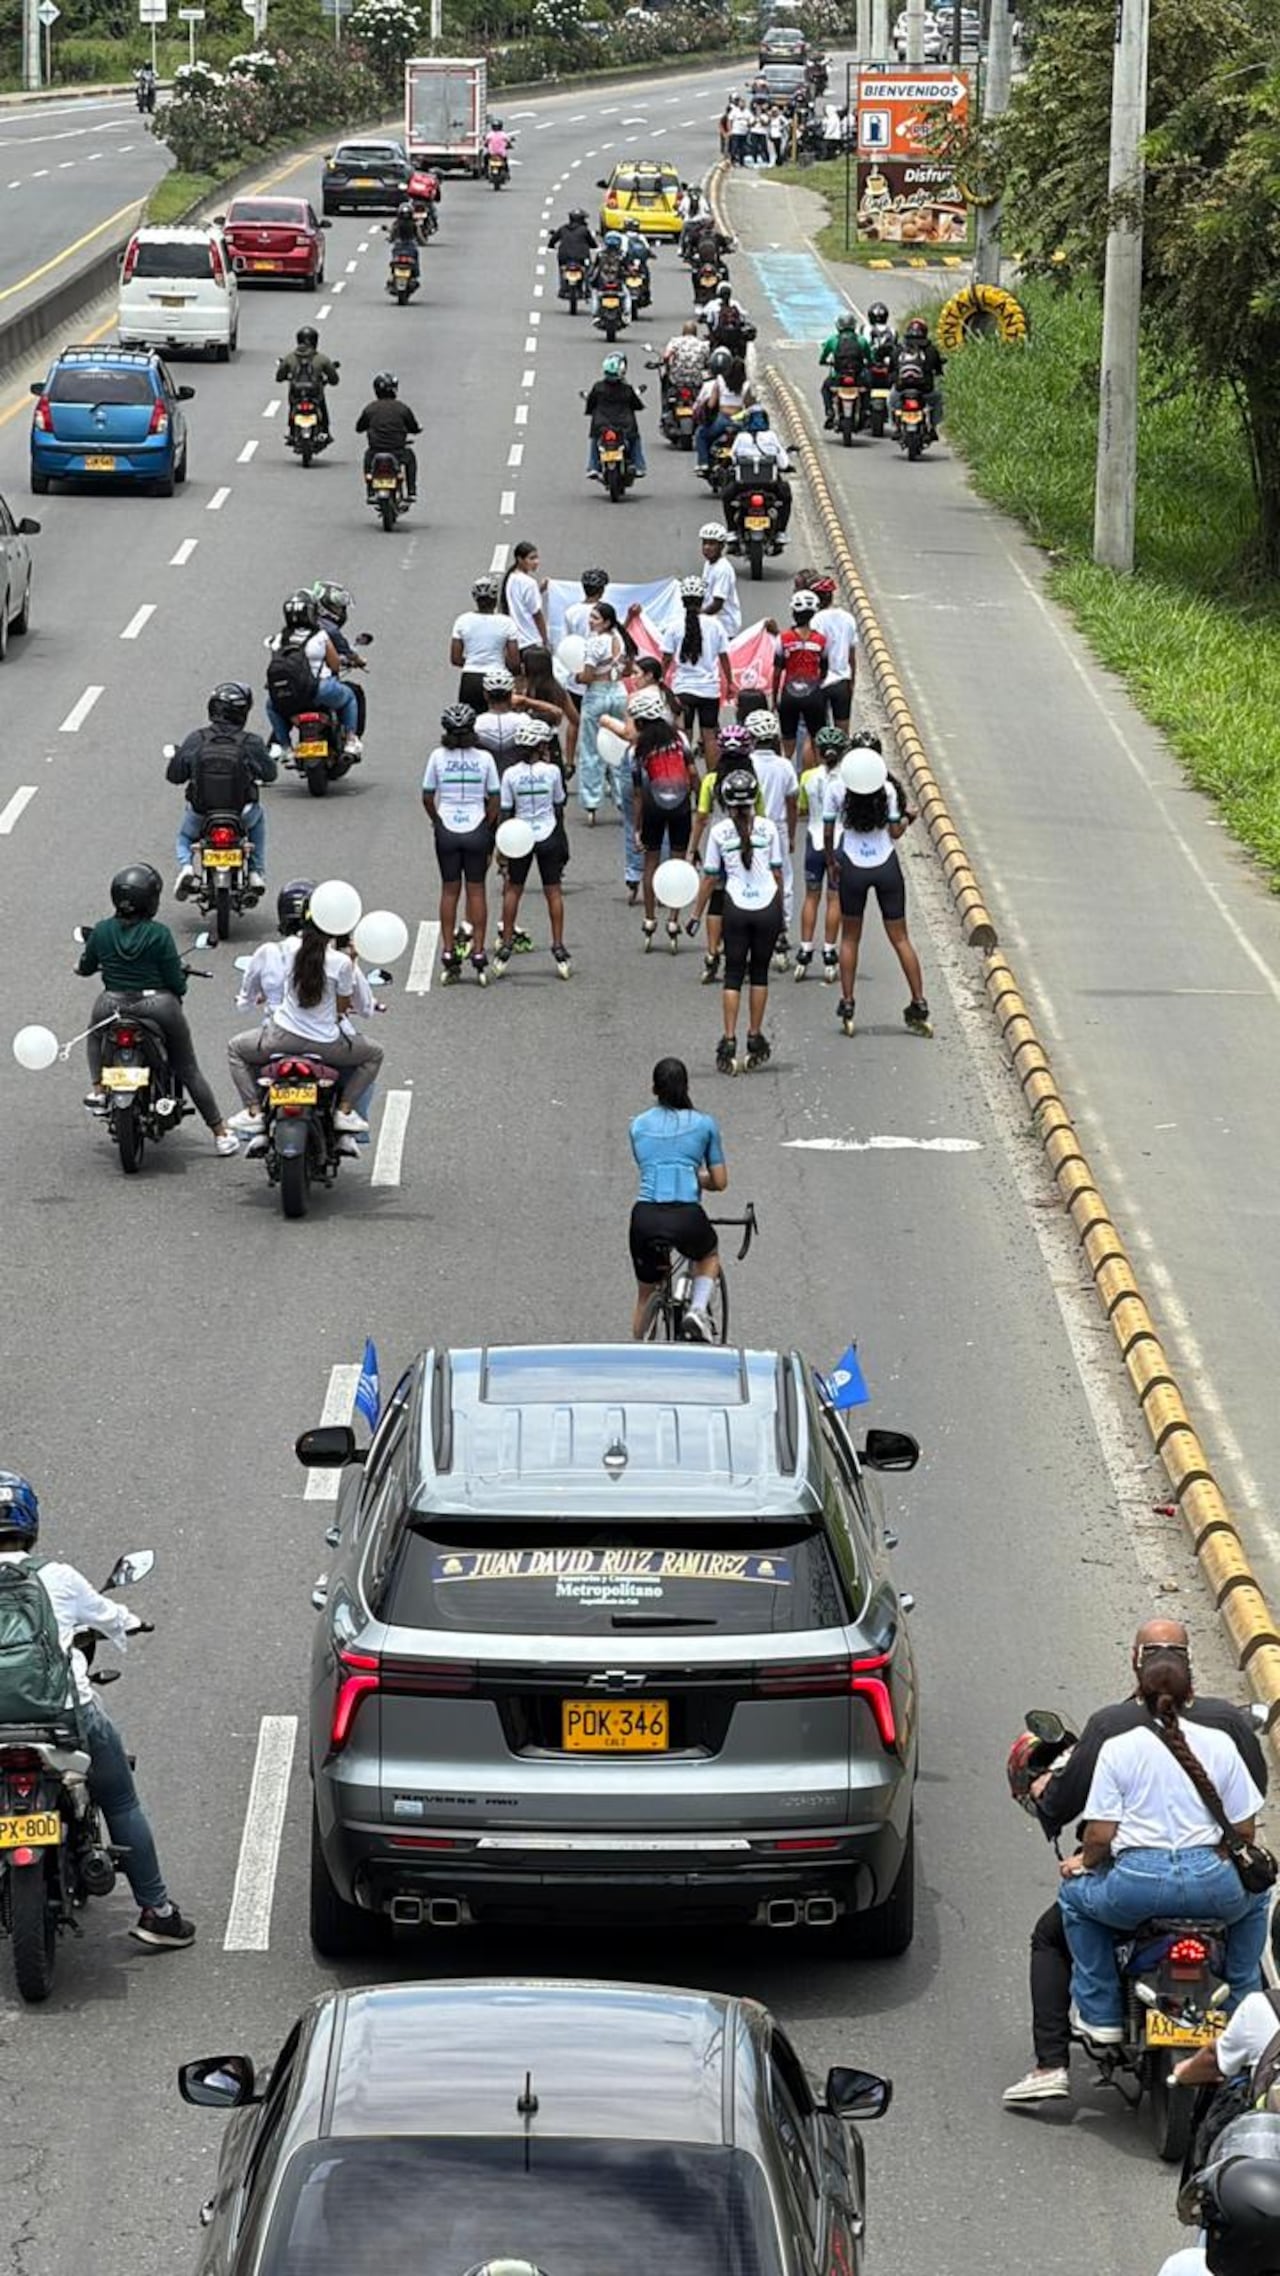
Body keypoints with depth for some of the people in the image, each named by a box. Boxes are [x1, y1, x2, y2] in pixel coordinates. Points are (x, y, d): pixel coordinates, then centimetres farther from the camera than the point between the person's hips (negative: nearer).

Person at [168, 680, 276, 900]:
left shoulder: (195, 740, -10)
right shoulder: (251, 743, -13)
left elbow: (173, 774, -2)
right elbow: (270, 773, 2)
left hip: (201, 813, 0)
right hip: (242, 814, 0)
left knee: (184, 836, 34)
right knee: (258, 816, 37)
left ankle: (185, 867, 2)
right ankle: (256, 873, 31)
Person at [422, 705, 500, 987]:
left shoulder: (438, 757, -7)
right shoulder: (484, 758, -7)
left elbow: (427, 797, -2)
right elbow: (494, 799, -4)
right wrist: (490, 827, 9)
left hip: (447, 829, 0)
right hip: (477, 830, 0)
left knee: (449, 891, 10)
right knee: (476, 891, 8)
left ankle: (448, 953, 10)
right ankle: (478, 952, 7)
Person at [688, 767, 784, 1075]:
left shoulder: (719, 831, -1)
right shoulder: (768, 827, 0)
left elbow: (709, 877, 2)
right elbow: (777, 872, 4)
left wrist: (697, 914, 12)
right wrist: (781, 911, 15)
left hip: (737, 908, -1)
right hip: (767, 904, 1)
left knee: (733, 975, 6)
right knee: (759, 972, 13)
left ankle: (729, 1041, -5)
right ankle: (755, 1039, 16)